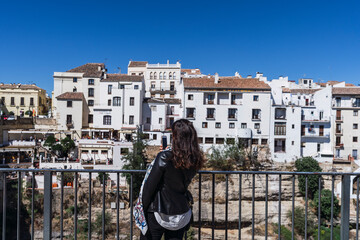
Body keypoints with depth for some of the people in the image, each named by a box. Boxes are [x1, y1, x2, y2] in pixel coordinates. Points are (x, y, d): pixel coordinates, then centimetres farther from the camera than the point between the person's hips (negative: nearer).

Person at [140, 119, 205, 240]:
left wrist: (143, 208, -1)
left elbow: (149, 186, -16)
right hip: (182, 214, 5)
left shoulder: (164, 157, -22)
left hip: (160, 214, -5)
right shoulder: (195, 160, -6)